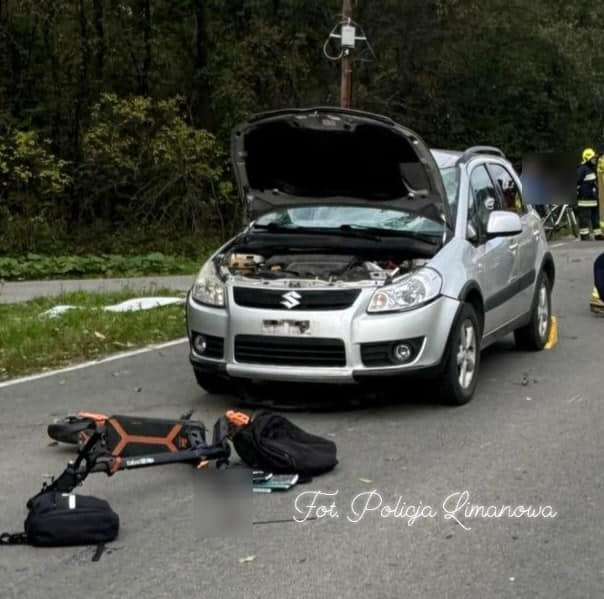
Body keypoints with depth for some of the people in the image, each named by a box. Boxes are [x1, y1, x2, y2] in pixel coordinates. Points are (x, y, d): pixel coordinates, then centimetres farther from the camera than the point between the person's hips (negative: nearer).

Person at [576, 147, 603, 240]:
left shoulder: (592, 169, 18)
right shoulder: (582, 169, -13)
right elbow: (578, 183, -17)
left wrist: (597, 196, 23)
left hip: (594, 200, 10)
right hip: (585, 200, -10)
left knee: (596, 218, 15)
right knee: (584, 220, -7)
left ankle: (598, 236, 22)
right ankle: (584, 238, -4)